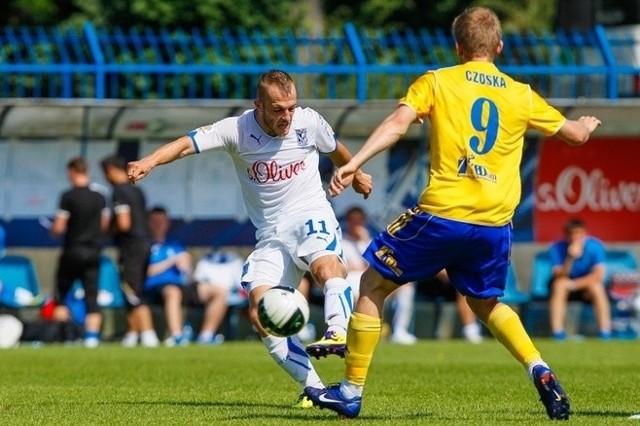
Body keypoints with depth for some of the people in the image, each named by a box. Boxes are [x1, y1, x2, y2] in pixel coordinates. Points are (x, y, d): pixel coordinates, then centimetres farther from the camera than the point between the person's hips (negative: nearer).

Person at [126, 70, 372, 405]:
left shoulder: (309, 123, -7)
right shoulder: (236, 130, -11)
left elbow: (336, 150, 16)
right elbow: (187, 144, -23)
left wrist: (356, 176, 35)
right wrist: (149, 161, -42)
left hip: (311, 217, -1)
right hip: (270, 234, 2)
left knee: (326, 264, -37)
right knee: (260, 313, -15)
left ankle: (338, 333, -54)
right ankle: (314, 388, -13)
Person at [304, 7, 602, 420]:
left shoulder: (436, 82, 4)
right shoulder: (521, 95, 12)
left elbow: (397, 123, -11)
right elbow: (576, 134, 23)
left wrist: (353, 164, -17)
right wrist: (587, 124, 46)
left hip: (442, 215, -4)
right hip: (496, 224, 4)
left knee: (374, 285, 12)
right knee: (485, 302, 28)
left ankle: (351, 391, 10)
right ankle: (539, 370, 6)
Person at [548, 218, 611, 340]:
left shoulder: (595, 246, -16)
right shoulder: (557, 248, -17)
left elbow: (598, 275, -24)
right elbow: (559, 276, -26)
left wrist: (575, 284, -32)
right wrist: (570, 258, -43)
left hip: (587, 286, 0)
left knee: (596, 286, -31)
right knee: (559, 284, -31)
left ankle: (605, 329, -29)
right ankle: (557, 329, -33)